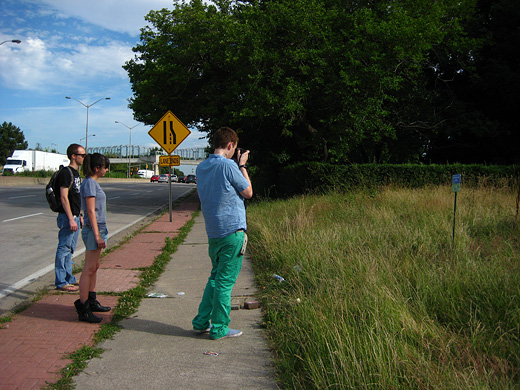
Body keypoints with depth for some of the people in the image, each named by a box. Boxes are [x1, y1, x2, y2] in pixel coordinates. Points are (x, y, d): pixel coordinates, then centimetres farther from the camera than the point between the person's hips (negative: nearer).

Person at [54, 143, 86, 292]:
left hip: (74, 217, 10)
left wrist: (79, 216, 21)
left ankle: (69, 279, 23)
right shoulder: (65, 173, -13)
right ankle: (61, 282, 2)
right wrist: (71, 219, -22)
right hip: (67, 217, -10)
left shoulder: (75, 173, 16)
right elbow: (64, 197, -19)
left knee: (70, 250, 15)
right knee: (64, 249, -4)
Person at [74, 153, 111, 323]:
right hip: (93, 230, -10)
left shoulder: (93, 183, 15)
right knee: (89, 269, -7)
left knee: (94, 268, 16)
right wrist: (97, 235, -19)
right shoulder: (89, 183, -13)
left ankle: (91, 301, 26)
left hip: (98, 229, 10)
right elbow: (91, 211, -17)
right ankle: (83, 309, -3)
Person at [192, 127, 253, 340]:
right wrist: (242, 165, 5)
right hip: (232, 230, -8)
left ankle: (201, 322, 23)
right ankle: (219, 328, 9)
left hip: (213, 232, 8)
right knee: (225, 281, 1)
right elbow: (248, 192, -4)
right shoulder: (229, 166, -14)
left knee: (215, 277, 19)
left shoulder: (201, 167, 9)